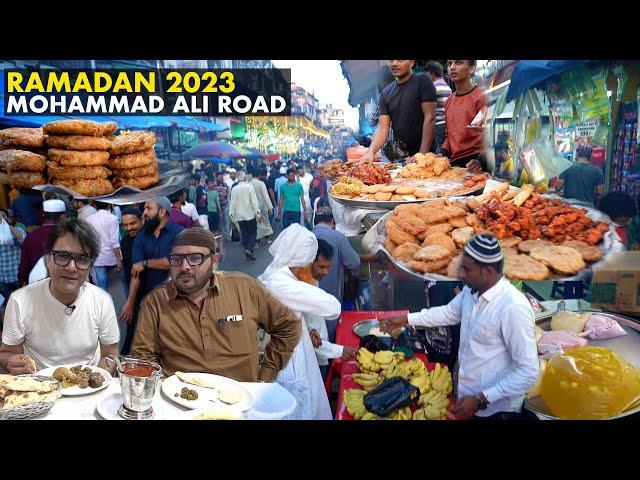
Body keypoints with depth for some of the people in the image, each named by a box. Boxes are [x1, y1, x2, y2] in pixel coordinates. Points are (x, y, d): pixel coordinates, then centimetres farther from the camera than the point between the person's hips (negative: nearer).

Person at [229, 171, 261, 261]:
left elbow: (233, 203, 2)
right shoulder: (249, 187, -9)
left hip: (240, 216, 3)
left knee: (244, 234, 10)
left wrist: (232, 215, 10)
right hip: (250, 215, -3)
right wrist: (257, 212, -7)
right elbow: (254, 201, -10)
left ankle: (247, 252, 12)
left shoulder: (235, 189, 0)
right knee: (253, 232, 4)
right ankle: (249, 249, -15)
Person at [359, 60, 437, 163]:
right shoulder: (386, 94, 9)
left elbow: (430, 118, -12)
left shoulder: (422, 82, -4)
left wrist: (422, 155, -19)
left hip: (423, 152, -4)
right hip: (398, 156, 4)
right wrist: (371, 152, -16)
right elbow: (382, 128, 3)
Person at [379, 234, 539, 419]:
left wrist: (480, 401, -23)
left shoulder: (514, 308, -28)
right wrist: (406, 319, 15)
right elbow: (450, 312, 16)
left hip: (495, 410, -7)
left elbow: (529, 372, -24)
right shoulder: (471, 290, -5)